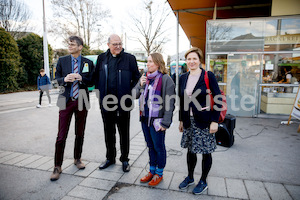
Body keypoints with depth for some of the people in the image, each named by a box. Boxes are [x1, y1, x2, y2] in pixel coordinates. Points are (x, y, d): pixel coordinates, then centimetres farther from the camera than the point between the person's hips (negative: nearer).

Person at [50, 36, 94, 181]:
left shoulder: (88, 63, 4)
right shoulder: (62, 61, 7)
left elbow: (91, 82, 3)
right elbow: (56, 79, 7)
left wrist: (81, 78, -17)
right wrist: (65, 79, -15)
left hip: (81, 101, 1)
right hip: (66, 101, 0)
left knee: (80, 134, 12)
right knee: (61, 135, -1)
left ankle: (77, 159, 32)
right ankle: (57, 166, 12)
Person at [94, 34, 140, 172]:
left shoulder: (129, 58, 1)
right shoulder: (101, 58, 9)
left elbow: (136, 77, 3)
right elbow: (96, 77, 13)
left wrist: (130, 92, -6)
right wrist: (100, 93, 4)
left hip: (123, 103, -3)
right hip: (106, 102, 3)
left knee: (124, 132, 9)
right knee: (108, 132, 14)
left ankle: (124, 159, 24)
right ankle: (110, 158, 32)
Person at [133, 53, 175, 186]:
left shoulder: (165, 79, -11)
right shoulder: (145, 78, 9)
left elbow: (169, 103, -14)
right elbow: (135, 95, 8)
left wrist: (165, 123, -17)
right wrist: (141, 85, -10)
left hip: (157, 120, -6)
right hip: (145, 118, 6)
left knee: (159, 147, 8)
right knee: (150, 146, 18)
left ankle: (159, 173, 27)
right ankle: (152, 171, 35)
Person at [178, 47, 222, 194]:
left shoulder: (208, 76, -8)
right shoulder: (183, 78, 7)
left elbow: (218, 99, -9)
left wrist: (215, 121, -14)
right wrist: (181, 120, 13)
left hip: (204, 121, -4)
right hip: (189, 121, 5)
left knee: (206, 152, 7)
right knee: (190, 149, 15)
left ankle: (203, 181, 27)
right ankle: (190, 177, 35)